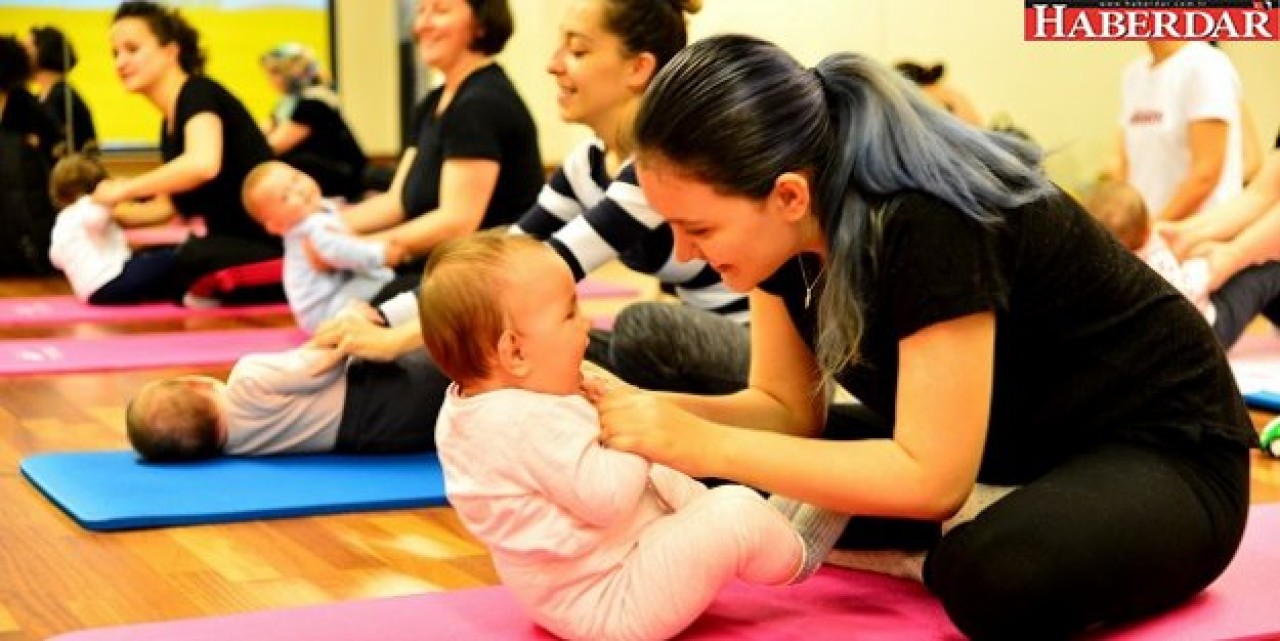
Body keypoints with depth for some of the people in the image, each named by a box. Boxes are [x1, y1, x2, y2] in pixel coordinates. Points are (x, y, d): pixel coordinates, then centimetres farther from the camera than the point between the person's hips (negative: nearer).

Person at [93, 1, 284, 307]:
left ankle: (294, 282, -7)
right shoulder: (169, 125, 14)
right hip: (236, 247, 11)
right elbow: (169, 205, 20)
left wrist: (125, 189, -22)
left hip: (270, 247, -11)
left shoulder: (199, 93, -13)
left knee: (195, 258, -37)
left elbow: (203, 163, -33)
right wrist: (116, 211, 4)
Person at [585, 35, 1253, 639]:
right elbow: (786, 407, -1)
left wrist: (705, 447, -32)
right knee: (738, 492, -3)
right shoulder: (786, 227, -9)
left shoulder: (929, 227, -33)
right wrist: (641, 407, -20)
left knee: (994, 576, -40)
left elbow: (929, 478, -31)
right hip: (1006, 454, 8)